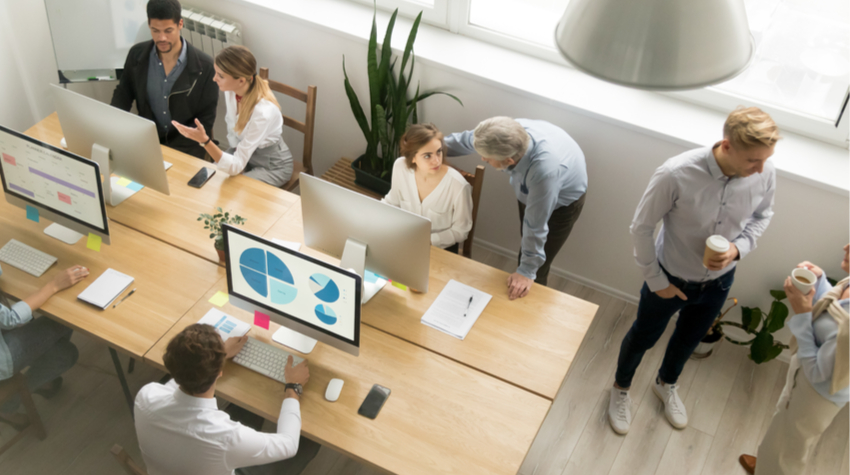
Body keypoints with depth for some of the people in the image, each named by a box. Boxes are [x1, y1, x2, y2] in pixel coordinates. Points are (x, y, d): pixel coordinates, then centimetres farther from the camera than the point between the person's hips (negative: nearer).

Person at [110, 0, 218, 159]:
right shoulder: (137, 54, -3)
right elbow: (123, 94, 11)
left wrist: (170, 151, -18)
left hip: (184, 145, -3)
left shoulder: (204, 66, -14)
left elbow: (206, 119, -8)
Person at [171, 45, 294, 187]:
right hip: (241, 150, 6)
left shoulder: (263, 112, -37)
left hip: (272, 166, -6)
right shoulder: (231, 90, -17)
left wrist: (204, 141, -46)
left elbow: (235, 167, -35)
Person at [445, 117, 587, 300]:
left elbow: (536, 226, -38)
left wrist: (527, 272, -26)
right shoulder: (510, 132, -33)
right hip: (529, 191, 6)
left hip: (562, 202, -5)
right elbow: (465, 140, -10)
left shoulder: (544, 171, -50)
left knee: (536, 271, 1)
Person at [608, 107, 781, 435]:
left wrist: (738, 248, -19)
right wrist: (656, 281, -13)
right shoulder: (676, 174, -37)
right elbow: (641, 228, -21)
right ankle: (621, 389, 52)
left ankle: (666, 384, 60)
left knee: (688, 340, 29)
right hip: (670, 278, -3)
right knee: (643, 337, 22)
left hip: (718, 281, 4)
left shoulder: (765, 174, -24)